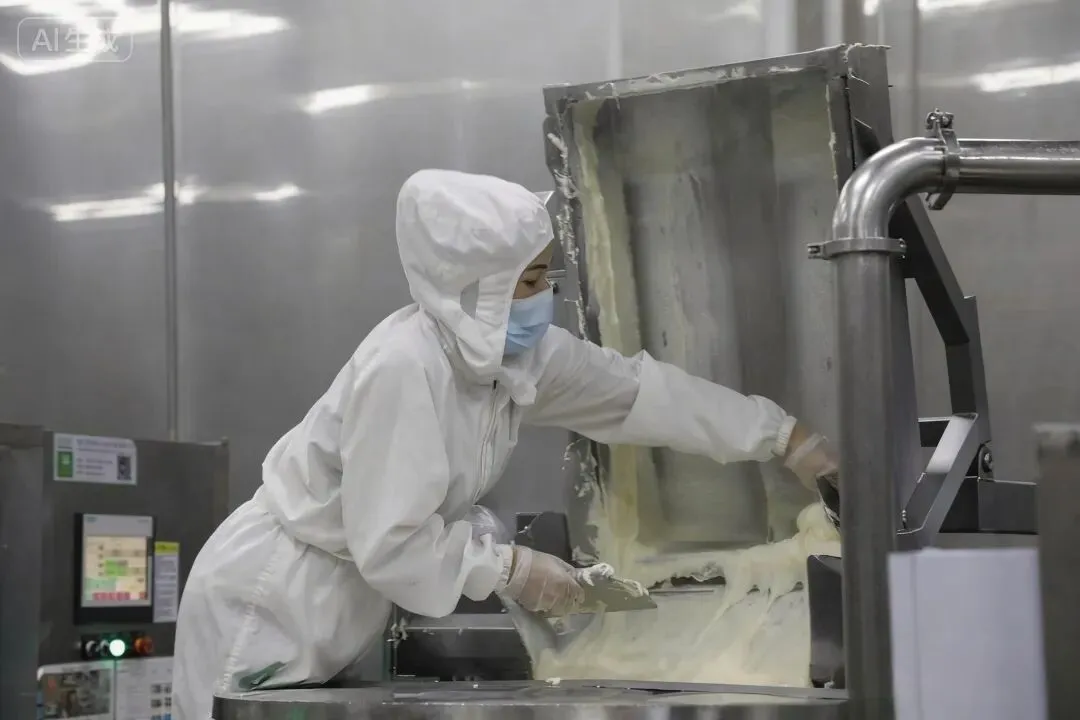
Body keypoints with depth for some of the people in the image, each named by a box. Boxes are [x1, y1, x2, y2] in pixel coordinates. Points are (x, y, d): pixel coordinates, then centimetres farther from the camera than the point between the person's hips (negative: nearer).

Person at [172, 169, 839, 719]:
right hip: (271, 602, -8)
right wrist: (510, 567, -17)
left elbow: (638, 389, 4)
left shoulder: (521, 353, -5)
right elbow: (390, 543, -28)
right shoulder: (404, 367, -29)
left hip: (340, 609, 8)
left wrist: (785, 436, 5)